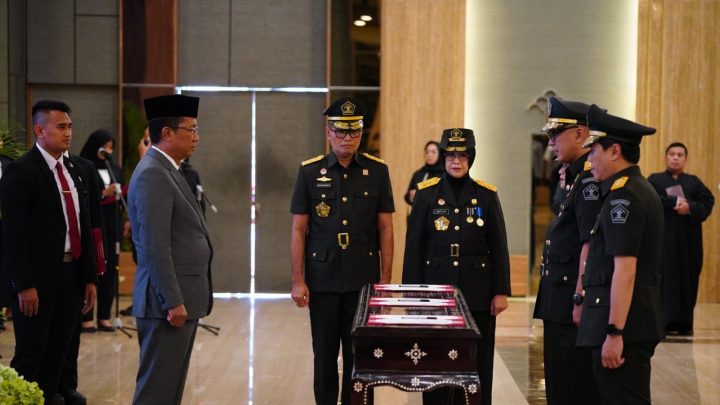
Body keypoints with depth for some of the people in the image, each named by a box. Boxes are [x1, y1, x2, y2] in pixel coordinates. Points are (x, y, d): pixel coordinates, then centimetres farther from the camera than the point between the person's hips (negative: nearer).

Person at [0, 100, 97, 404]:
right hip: (38, 278, -7)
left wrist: (89, 277, 11)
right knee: (30, 357, 0)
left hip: (71, 276, 7)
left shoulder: (74, 169, 12)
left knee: (56, 357, 11)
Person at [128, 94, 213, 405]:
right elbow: (155, 247, -21)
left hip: (182, 299, 10)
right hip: (169, 302, -10)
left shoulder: (167, 170, 16)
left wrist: (182, 299, 18)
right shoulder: (152, 174, -16)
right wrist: (173, 302, -21)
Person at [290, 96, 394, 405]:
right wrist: (298, 281, -4)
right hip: (323, 280, 0)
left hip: (363, 279, 0)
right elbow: (298, 231, 1)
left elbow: (385, 229, 3)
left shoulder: (377, 171, 2)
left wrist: (385, 278, -1)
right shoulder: (310, 172, 0)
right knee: (324, 355, 8)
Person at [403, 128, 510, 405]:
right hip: (437, 290, 0)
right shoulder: (427, 193, 1)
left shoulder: (486, 195, 3)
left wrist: (501, 291, -1)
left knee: (477, 365, 4)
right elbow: (414, 247, 2)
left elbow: (499, 247, 3)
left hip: (478, 294, 0)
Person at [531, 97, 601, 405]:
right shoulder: (575, 175, 15)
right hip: (559, 304, 10)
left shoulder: (590, 178, -16)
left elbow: (591, 244, -22)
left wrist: (580, 299, -22)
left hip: (572, 303, -10)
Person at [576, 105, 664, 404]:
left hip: (622, 325, -10)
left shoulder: (623, 195, -16)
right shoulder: (639, 189, 16)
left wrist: (614, 333, -23)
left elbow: (625, 270, -22)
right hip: (640, 322, 10)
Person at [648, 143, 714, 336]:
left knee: (687, 280, 0)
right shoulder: (654, 180, 10)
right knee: (665, 278, -8)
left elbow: (708, 201, 1)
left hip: (688, 239, 2)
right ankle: (664, 321, -9)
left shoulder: (694, 182, 16)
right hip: (663, 237, -2)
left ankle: (684, 323, 4)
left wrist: (690, 207, -15)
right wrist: (675, 202, -15)